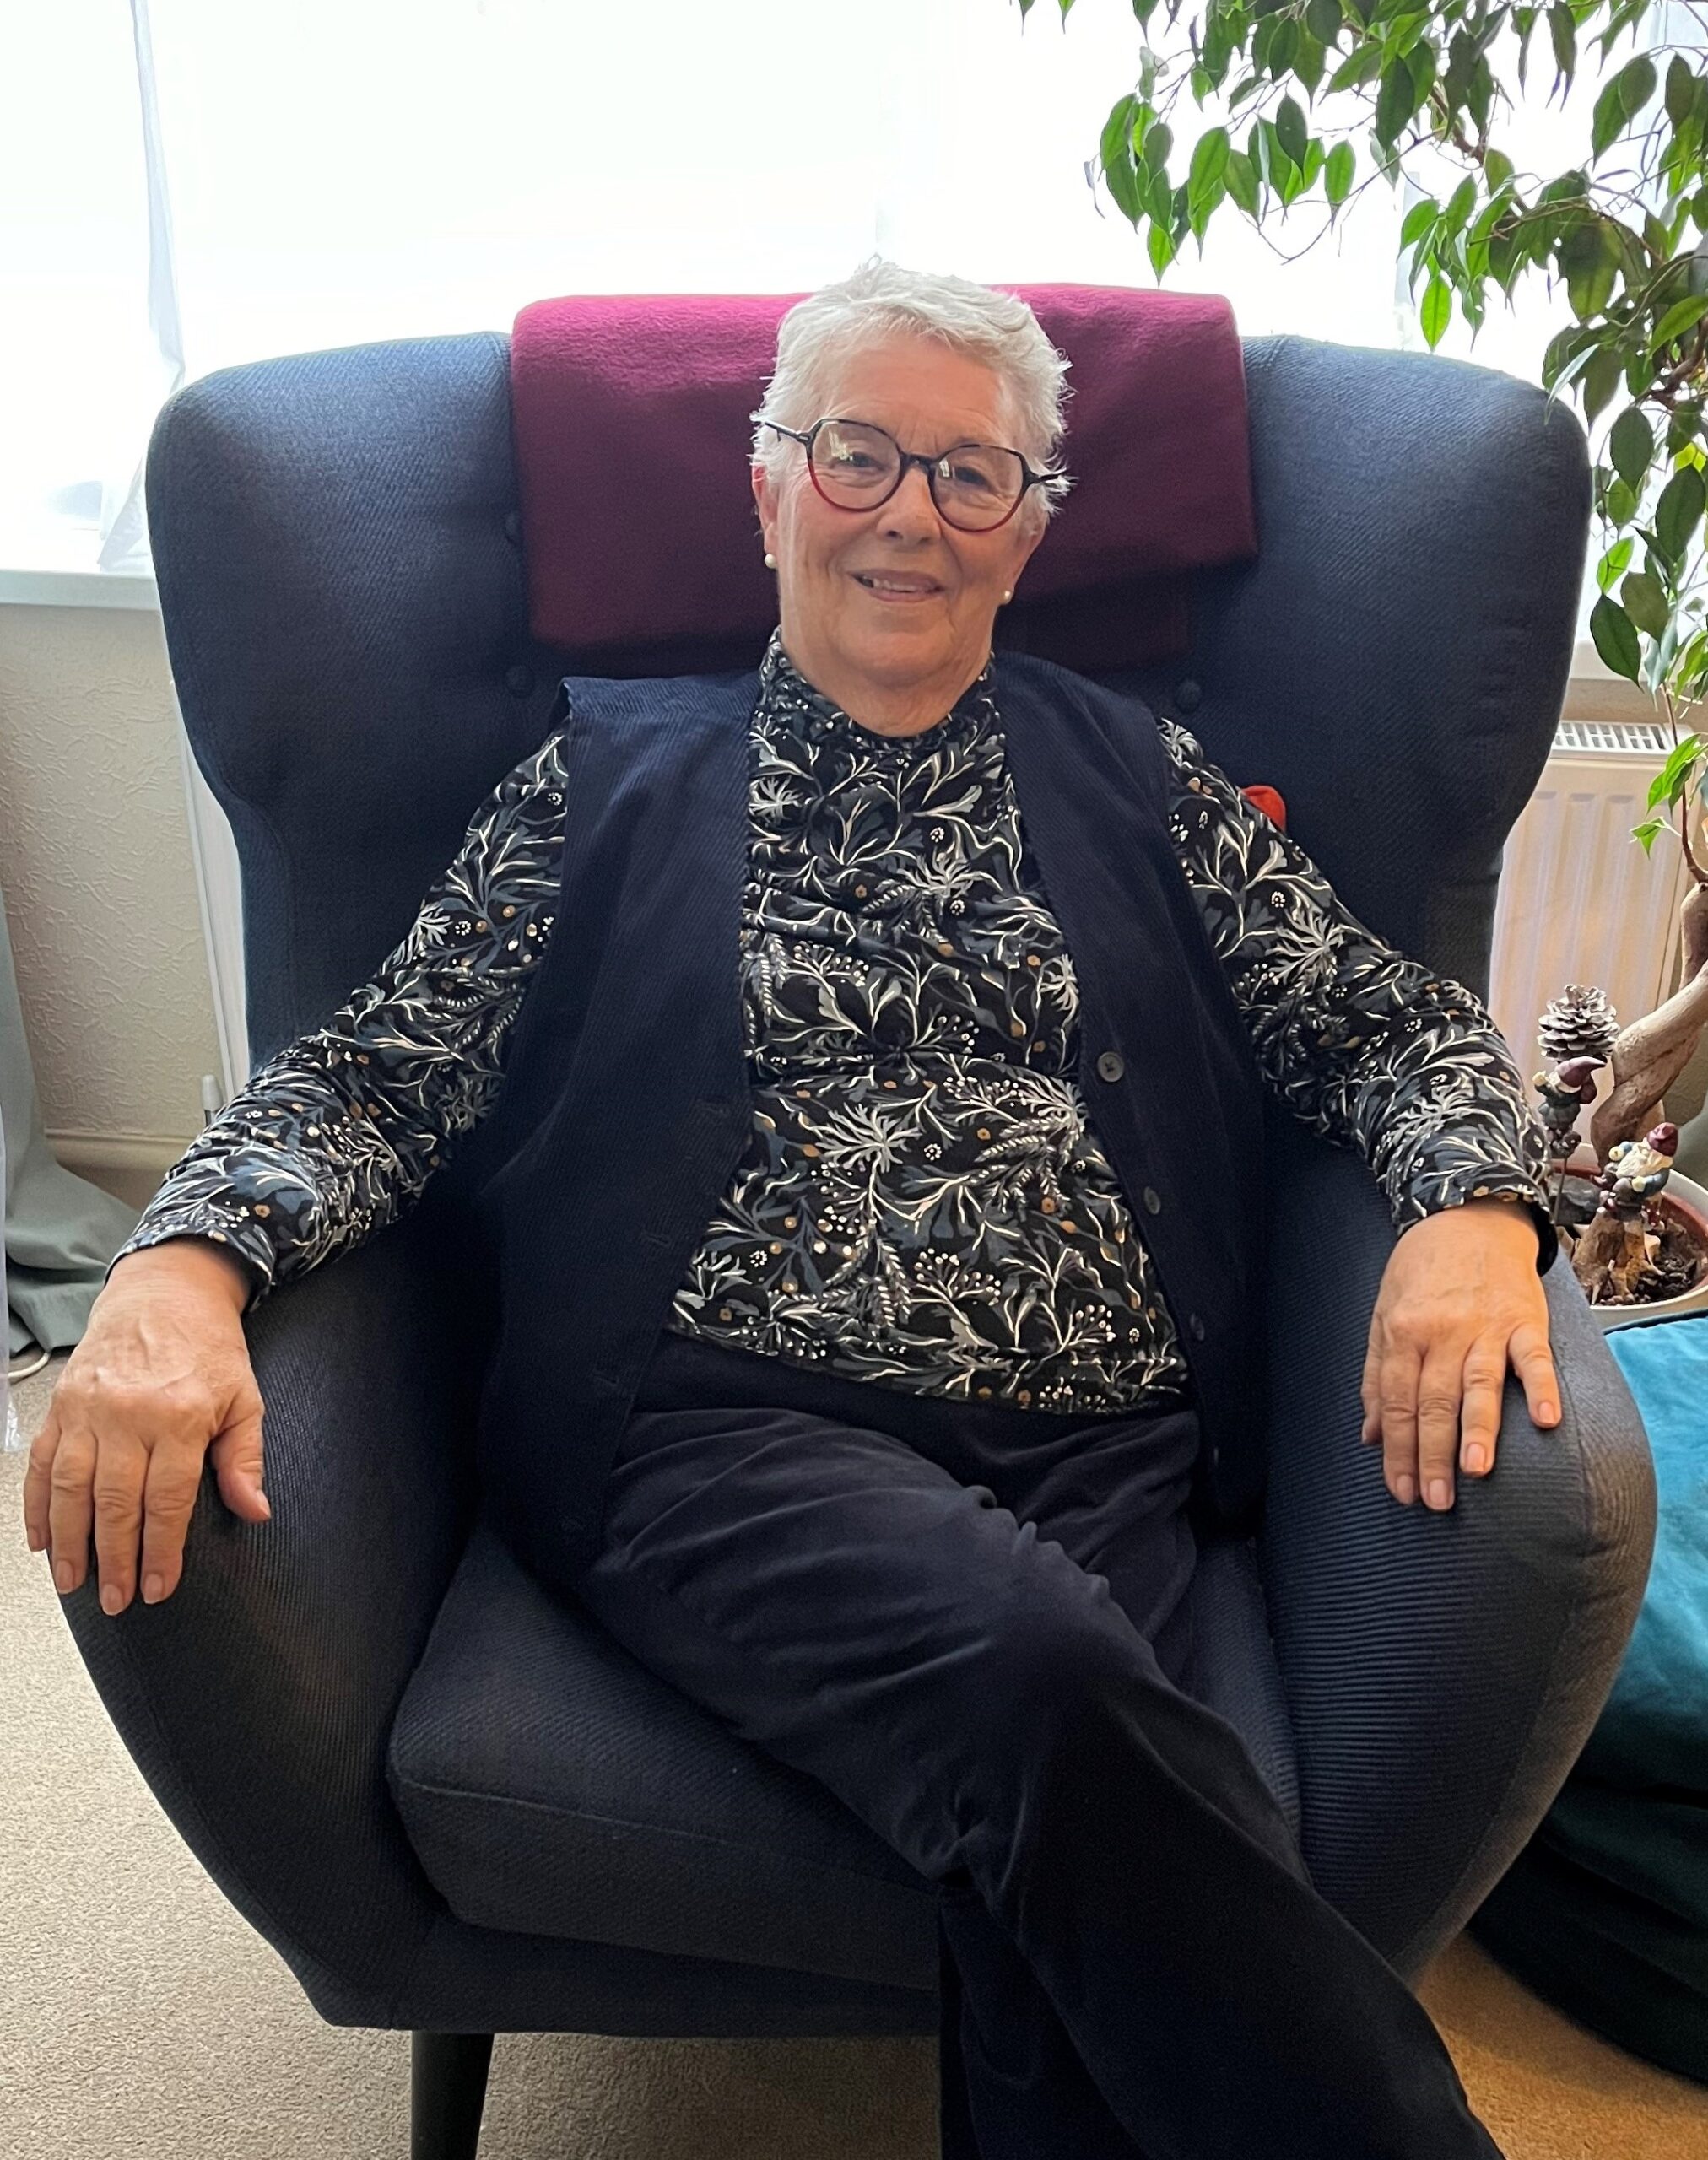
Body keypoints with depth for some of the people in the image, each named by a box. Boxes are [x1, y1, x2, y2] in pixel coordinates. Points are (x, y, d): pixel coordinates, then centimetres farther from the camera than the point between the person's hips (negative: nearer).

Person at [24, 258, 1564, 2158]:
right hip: (724, 1428, -1)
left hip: (1100, 1441, 2)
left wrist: (1473, 1213, -8)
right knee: (1042, 1675, -31)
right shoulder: (615, 771, 14)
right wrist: (178, 1266, -13)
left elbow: (1395, 1023, 14)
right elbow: (380, 1071, 7)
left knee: (1057, 1875, -28)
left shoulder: (1132, 774, 17)